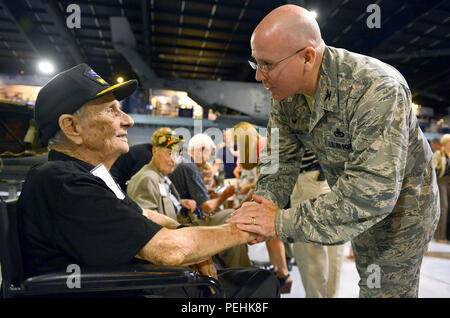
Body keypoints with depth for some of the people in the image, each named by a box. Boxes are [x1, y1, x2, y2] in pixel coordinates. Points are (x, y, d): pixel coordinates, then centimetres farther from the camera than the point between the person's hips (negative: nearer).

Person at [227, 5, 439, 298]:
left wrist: (285, 223, -41)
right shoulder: (286, 92, -13)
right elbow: (281, 158, -7)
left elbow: (374, 190, -42)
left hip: (398, 206, -6)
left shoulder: (378, 89, -37)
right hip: (352, 203, 6)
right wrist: (265, 203, -27)